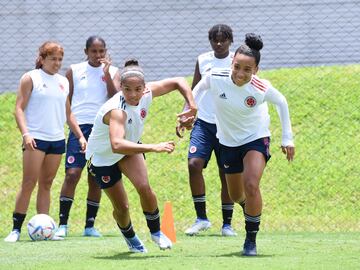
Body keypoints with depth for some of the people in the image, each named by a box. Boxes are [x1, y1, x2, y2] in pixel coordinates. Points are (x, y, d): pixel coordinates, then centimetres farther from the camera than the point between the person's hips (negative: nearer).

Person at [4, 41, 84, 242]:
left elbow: (68, 113, 23)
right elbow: (19, 108, -6)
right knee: (29, 184, -10)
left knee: (46, 184, 6)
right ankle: (16, 229, -7)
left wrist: (80, 135, 15)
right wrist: (25, 133, -18)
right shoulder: (31, 78, -1)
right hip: (36, 139, -5)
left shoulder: (63, 81, 15)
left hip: (57, 140, 5)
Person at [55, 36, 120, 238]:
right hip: (79, 127, -2)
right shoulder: (74, 71, 6)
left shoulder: (113, 72, 8)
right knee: (72, 174, -13)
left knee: (96, 179, 4)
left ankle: (90, 225, 12)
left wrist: (107, 74, -13)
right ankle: (63, 224, -11)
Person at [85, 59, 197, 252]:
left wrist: (192, 106, -21)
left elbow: (177, 82, -7)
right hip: (102, 156, -4)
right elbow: (117, 145, -59)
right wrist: (153, 148, -65)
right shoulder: (116, 110, -42)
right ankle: (130, 237, 35)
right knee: (122, 207, 2)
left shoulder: (146, 93, -23)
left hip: (130, 148, 4)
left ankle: (156, 231, 7)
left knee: (144, 188, -18)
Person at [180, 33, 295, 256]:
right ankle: (251, 206, 53)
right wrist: (188, 113, -2)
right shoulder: (215, 78, -26)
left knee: (251, 186, -24)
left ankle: (251, 239, -6)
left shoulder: (261, 89, -27)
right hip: (228, 141, 3)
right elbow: (200, 88, -1)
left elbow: (281, 102, -5)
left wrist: (287, 138, -2)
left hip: (256, 137, -3)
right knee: (236, 196, 15)